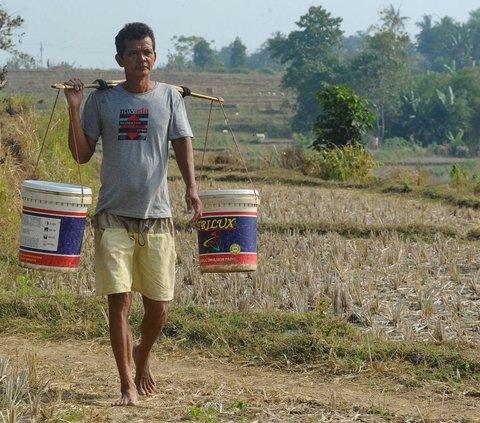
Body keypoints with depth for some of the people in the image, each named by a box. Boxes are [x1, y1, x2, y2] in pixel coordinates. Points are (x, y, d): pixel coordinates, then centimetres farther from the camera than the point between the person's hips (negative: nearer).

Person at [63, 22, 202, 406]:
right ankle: (128, 385, 3)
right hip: (114, 216, -1)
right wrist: (74, 109, -8)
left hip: (157, 216, 1)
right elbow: (82, 155, 5)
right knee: (119, 300, -6)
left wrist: (191, 187, -21)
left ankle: (141, 359, 35)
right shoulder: (101, 99, 3)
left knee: (159, 306, 5)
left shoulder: (169, 97, 5)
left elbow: (182, 144, -3)